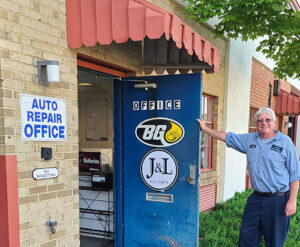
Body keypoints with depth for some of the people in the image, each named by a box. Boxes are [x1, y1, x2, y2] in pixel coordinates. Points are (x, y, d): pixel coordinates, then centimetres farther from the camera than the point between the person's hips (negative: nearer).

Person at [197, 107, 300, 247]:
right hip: (256, 199, 4)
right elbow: (228, 137, 18)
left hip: (278, 200, -4)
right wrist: (205, 129, 17)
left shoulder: (285, 142, -5)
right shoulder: (249, 139, 7)